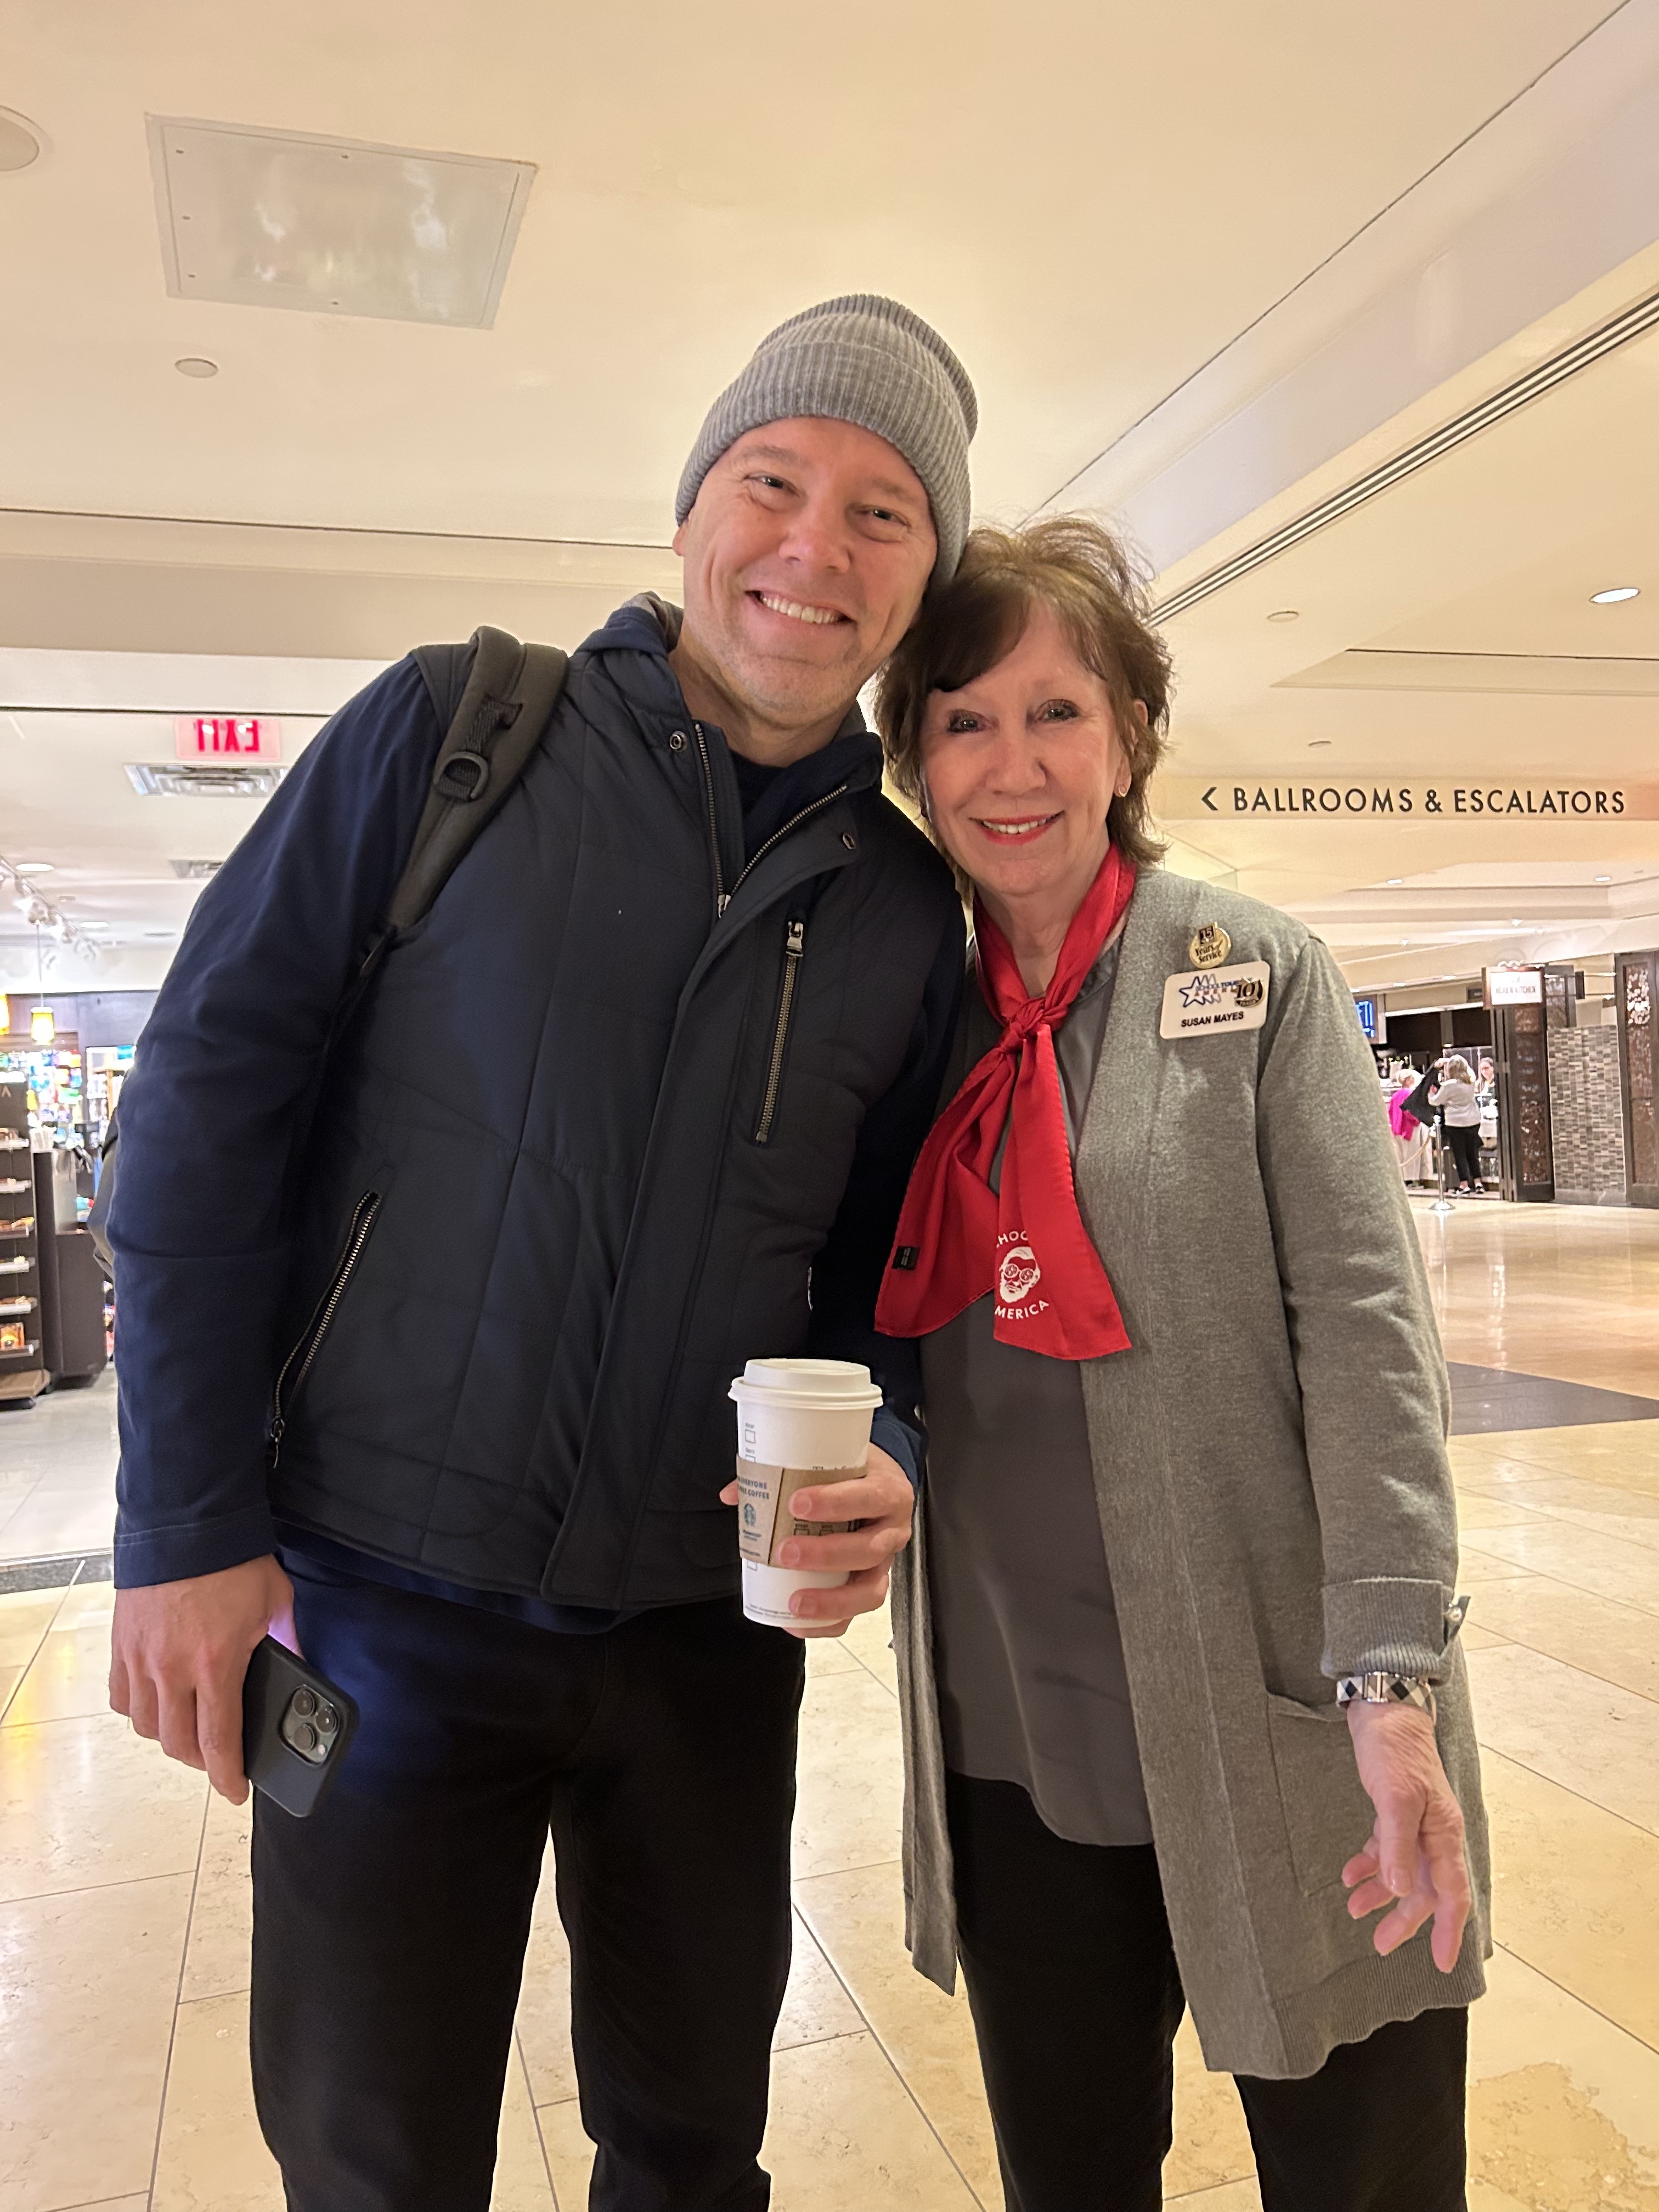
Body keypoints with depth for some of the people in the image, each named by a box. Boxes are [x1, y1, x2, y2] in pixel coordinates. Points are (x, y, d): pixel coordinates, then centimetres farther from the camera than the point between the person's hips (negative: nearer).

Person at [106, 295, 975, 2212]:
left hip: (705, 1627, 3)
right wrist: (188, 1526, -9)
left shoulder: (907, 907, 2)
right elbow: (209, 1095, -7)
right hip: (381, 1603, -2)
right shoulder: (454, 736, -7)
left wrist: (883, 1454, -8)